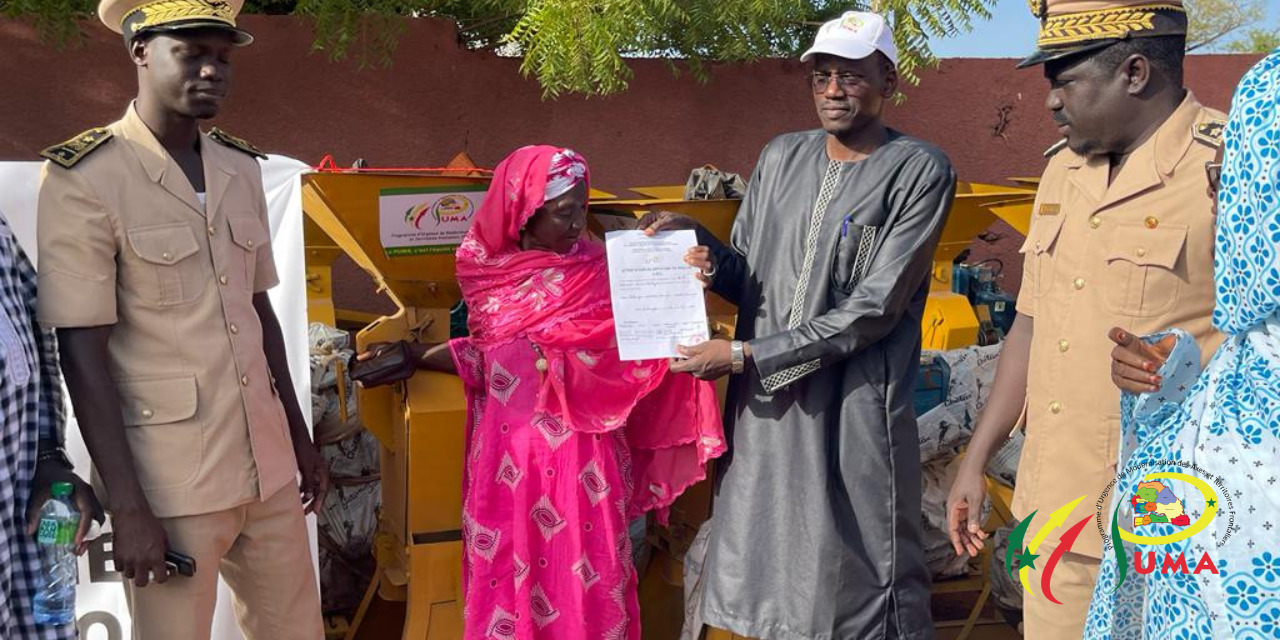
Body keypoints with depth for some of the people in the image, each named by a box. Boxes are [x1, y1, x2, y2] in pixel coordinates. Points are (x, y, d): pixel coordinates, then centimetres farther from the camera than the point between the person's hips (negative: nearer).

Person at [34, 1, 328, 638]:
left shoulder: (241, 170, 8)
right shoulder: (82, 179, -11)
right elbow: (82, 353, -13)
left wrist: (300, 437, 16)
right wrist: (126, 506, -15)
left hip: (267, 462, 6)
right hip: (170, 480, -6)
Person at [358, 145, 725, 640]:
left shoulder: (598, 269, -5)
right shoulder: (489, 270, 3)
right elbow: (485, 356, 11)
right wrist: (411, 354, 5)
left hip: (578, 457, -2)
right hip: (508, 455, 2)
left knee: (585, 578, 4)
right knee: (507, 577, 10)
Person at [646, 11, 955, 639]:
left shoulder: (920, 171, -8)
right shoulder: (781, 156, 9)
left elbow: (873, 310, -14)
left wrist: (745, 356, -15)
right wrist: (706, 253, -10)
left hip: (851, 411, -5)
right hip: (763, 403, 5)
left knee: (863, 575, 5)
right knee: (763, 564, 14)